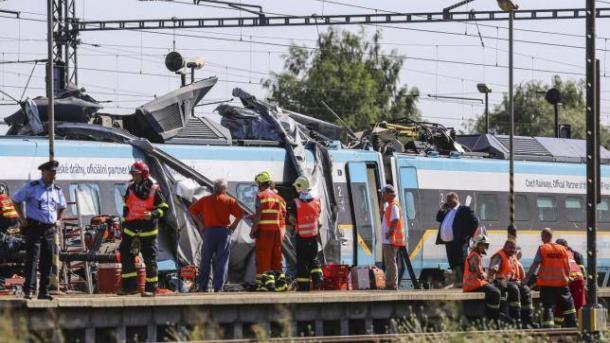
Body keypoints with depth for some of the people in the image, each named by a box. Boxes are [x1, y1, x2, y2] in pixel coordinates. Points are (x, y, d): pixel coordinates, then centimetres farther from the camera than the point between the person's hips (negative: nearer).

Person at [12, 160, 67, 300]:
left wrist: (58, 220, 15)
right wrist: (22, 219, -3)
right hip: (34, 227, -5)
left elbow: (62, 207, 31)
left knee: (47, 261, 5)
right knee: (32, 258, -11)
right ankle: (28, 290, -13)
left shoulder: (57, 190, 13)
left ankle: (44, 291, 10)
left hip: (50, 229, 5)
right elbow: (16, 199, 2)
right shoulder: (32, 187, -3)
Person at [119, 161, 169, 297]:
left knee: (150, 259, -2)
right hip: (131, 228, 5)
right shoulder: (130, 189, 10)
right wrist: (124, 224, 16)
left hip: (148, 229, -5)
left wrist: (153, 214, -22)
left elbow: (164, 207, -5)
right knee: (126, 256, 2)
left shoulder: (153, 190, -7)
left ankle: (151, 288, 4)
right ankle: (130, 286, 9)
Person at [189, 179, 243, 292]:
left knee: (205, 260, 8)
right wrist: (233, 226, 3)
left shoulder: (205, 200, 9)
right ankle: (218, 287, -5)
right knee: (222, 261, 1)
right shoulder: (229, 200, 3)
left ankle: (202, 287, 9)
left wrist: (201, 223, 8)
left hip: (209, 231, 1)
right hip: (224, 232, -1)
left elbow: (192, 210, 6)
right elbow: (240, 214, -7)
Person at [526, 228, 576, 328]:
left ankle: (548, 327, -12)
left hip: (546, 283, -2)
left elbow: (535, 265, -10)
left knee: (547, 305, -2)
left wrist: (527, 277, -7)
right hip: (561, 282, 2)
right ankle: (572, 325, 12)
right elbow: (568, 267, 7)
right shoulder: (563, 249, 5)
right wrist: (567, 277, 21)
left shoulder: (542, 249, -5)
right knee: (568, 304, 12)